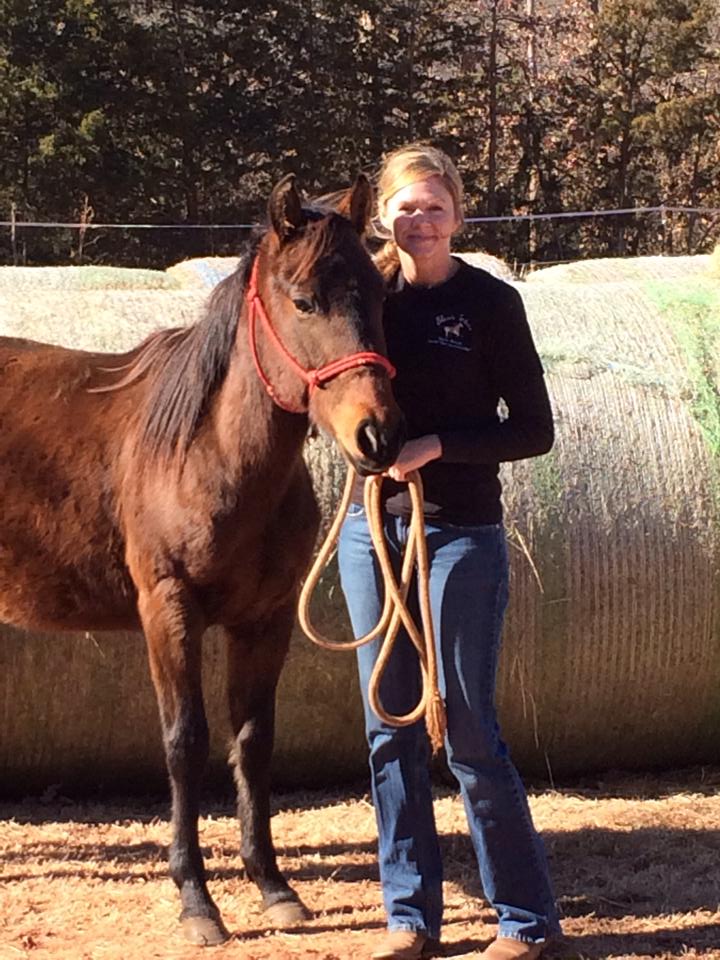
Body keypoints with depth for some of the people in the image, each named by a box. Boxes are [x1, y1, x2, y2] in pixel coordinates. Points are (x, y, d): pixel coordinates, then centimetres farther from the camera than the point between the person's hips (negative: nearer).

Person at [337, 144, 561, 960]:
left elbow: (534, 430, -6)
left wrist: (438, 444, -18)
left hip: (461, 532, -4)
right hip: (372, 525, 4)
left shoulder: (490, 303, -5)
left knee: (468, 731, -3)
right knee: (390, 729, 8)